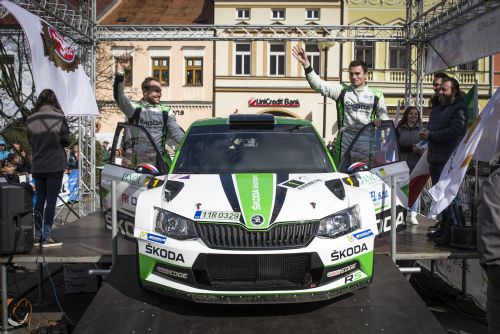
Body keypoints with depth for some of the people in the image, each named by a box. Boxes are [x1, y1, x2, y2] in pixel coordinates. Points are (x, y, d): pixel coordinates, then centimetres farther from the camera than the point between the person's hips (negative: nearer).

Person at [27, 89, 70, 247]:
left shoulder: (31, 119, 1)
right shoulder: (58, 117, -9)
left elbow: (30, 141, 9)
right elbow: (66, 141, -5)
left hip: (37, 166, 4)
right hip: (55, 166, -4)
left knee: (39, 201, 13)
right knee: (51, 201, 0)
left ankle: (37, 235, 16)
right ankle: (47, 236, 1)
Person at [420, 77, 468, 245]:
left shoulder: (459, 109, -7)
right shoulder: (436, 109, 22)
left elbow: (454, 131, -19)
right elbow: (430, 129, 29)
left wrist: (431, 136, -14)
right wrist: (425, 134, 7)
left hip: (449, 160, -9)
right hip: (435, 159, 9)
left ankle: (452, 230, -6)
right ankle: (444, 227, 22)